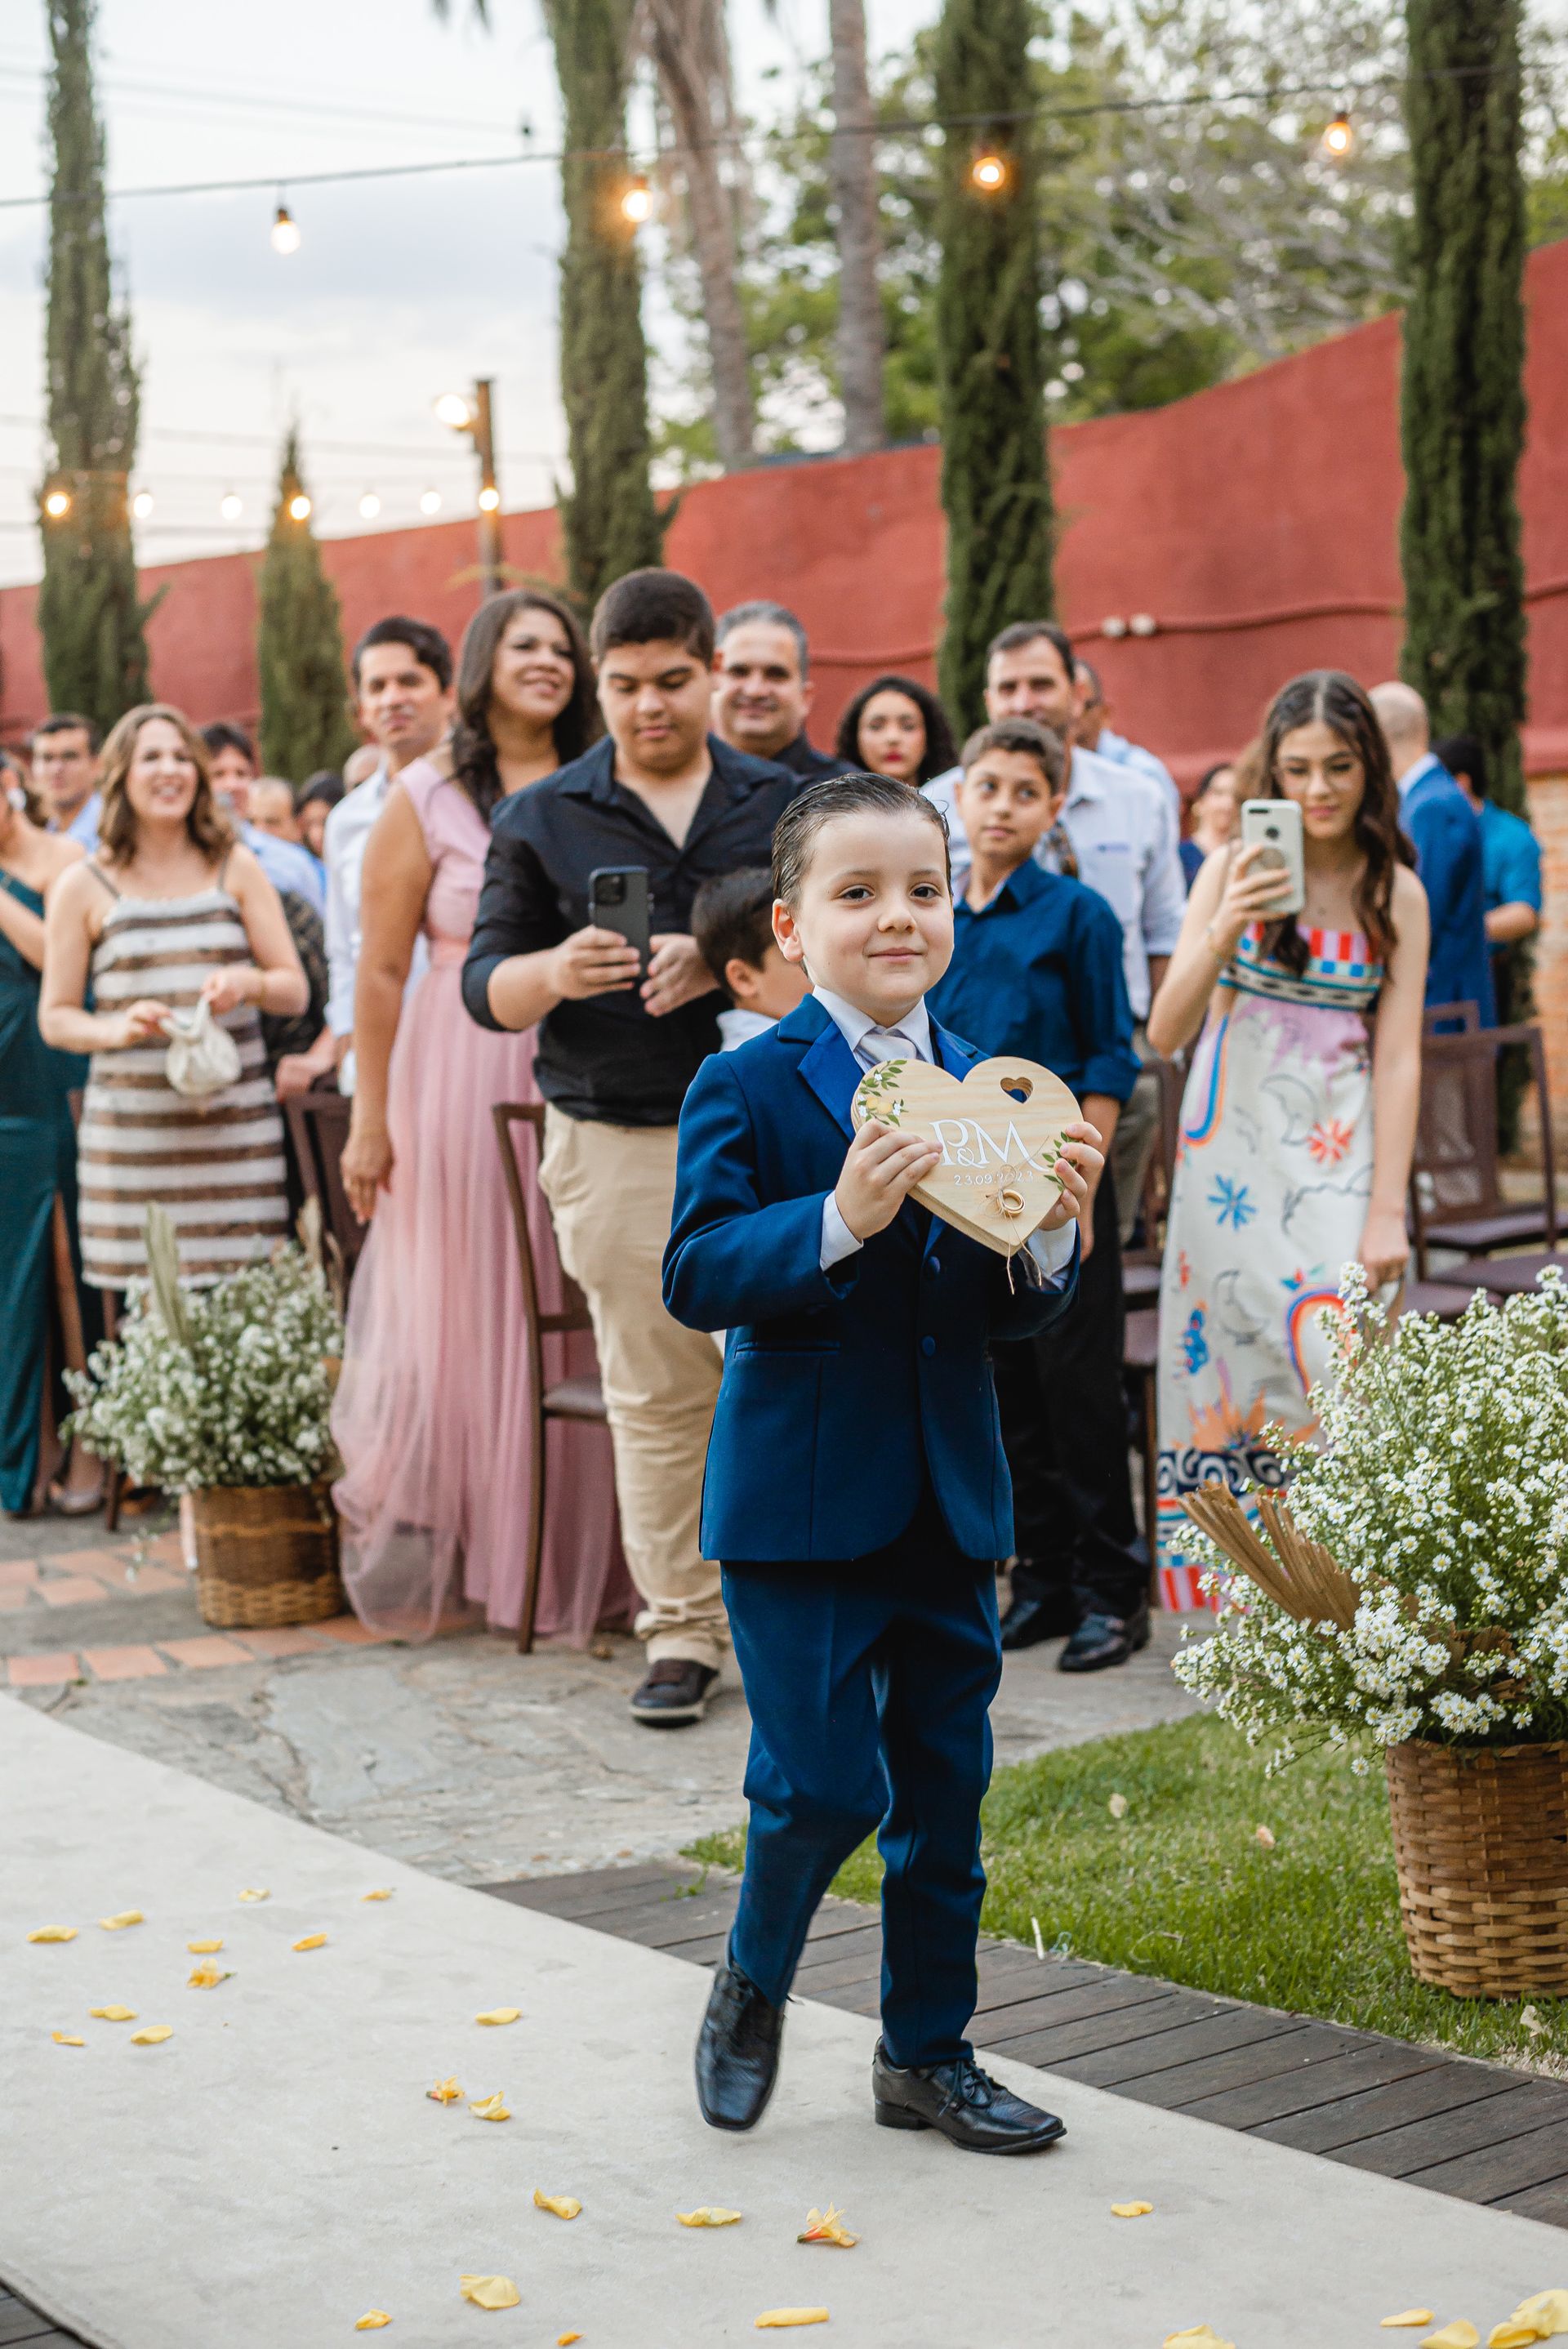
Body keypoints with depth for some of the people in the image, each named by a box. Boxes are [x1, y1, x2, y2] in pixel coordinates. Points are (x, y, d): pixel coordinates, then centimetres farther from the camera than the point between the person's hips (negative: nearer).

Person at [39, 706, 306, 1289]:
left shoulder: (236, 869, 12)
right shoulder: (83, 887, 7)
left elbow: (295, 989, 12)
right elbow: (55, 1018, 7)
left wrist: (249, 983, -10)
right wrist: (117, 1028, -13)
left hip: (235, 1124, 2)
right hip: (132, 1127, -1)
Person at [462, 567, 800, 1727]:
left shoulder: (783, 803, 8)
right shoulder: (540, 820, 8)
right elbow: (485, 985, 5)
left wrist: (726, 962, -17)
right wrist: (555, 973, -17)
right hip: (616, 1141, 0)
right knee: (654, 1396, 4)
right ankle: (682, 1630, 12)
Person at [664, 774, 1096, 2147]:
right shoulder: (747, 1089, -7)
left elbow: (1013, 1314, 7)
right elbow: (694, 1279, -17)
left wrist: (1054, 1228, -13)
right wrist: (838, 1218, -29)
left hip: (949, 1501, 5)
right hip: (799, 1499, -5)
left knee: (945, 1787, 11)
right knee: (824, 1780, -4)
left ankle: (927, 2053, 26)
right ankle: (754, 1984, 25)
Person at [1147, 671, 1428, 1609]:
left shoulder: (1397, 894, 2)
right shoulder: (1233, 870, 2)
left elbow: (1400, 1057, -1)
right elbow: (1165, 1034, -2)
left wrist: (1388, 1209, -8)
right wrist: (1223, 931, -18)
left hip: (1338, 1153, -1)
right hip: (1230, 1146, 1)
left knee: (1330, 1357, -13)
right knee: (1231, 1357, -1)